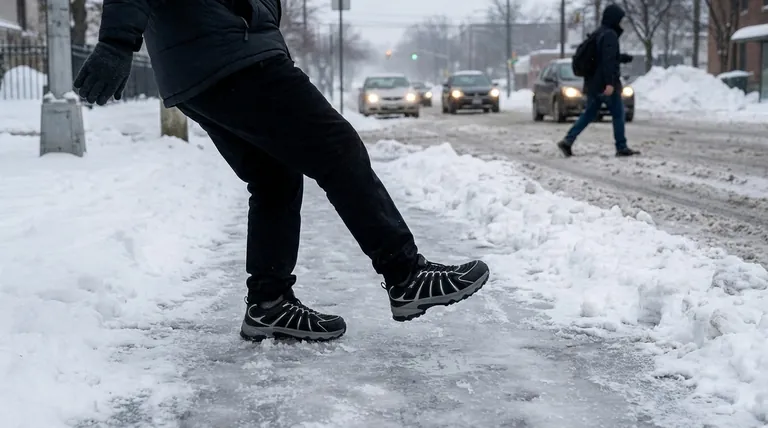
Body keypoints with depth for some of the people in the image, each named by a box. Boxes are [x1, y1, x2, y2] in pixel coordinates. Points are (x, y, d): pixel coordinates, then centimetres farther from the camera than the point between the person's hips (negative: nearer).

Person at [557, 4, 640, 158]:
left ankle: (567, 141, 0)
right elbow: (608, 60, -22)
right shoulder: (610, 35, -13)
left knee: (589, 114, 10)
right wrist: (610, 83, -26)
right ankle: (622, 148, 5)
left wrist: (624, 57, 28)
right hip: (606, 84, -9)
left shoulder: (598, 34, 16)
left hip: (593, 83, 9)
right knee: (618, 114, 1)